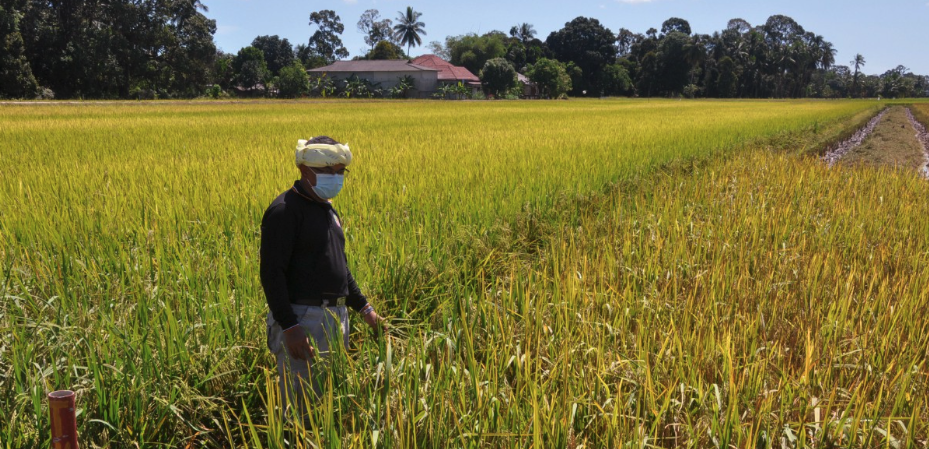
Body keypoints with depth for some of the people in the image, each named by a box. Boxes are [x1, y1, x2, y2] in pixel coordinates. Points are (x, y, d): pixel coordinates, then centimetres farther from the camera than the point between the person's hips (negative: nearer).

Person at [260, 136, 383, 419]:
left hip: (336, 318, 9)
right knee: (301, 409, -6)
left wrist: (363, 307, 19)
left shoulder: (328, 211, 15)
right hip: (301, 320, -9)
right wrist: (289, 327, -24)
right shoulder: (285, 211, -13)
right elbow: (271, 273, -18)